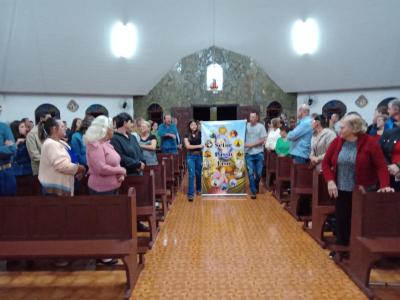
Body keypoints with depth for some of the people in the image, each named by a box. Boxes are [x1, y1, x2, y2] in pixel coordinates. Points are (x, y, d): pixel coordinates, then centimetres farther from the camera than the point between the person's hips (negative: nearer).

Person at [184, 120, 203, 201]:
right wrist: (199, 146, -15)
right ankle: (190, 194, -4)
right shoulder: (187, 135, 0)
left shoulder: (200, 134, 3)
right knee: (191, 175, -7)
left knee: (199, 174, 13)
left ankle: (198, 189, 35)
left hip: (199, 155, 2)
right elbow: (187, 146, -9)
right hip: (191, 156, -2)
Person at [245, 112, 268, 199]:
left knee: (259, 173, 7)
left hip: (259, 153, -1)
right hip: (249, 153, 1)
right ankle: (254, 192, 7)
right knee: (251, 173, -1)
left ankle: (256, 186, 36)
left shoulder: (261, 126, -2)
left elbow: (262, 141, -7)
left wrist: (252, 145, -14)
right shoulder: (246, 125, 3)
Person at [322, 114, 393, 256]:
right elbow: (326, 162, 3)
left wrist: (385, 185, -23)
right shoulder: (337, 142, -2)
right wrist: (330, 181, -9)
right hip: (341, 190, 3)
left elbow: (381, 166, -10)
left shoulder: (369, 143, -12)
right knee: (341, 220, 8)